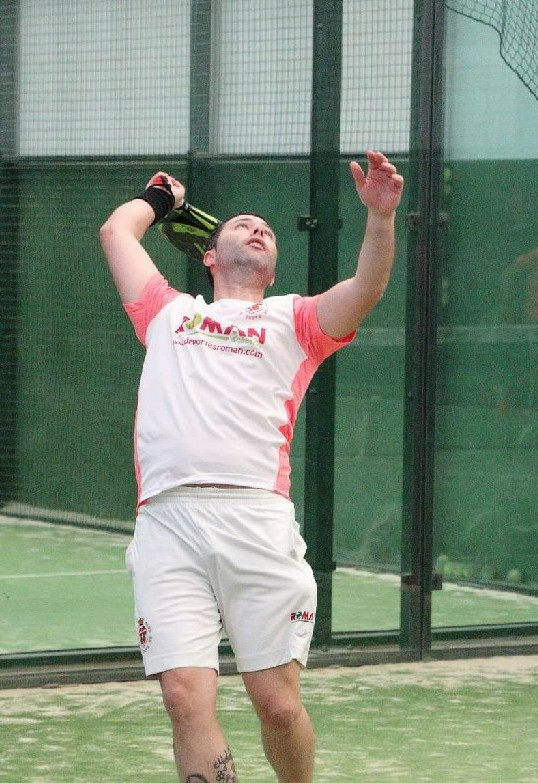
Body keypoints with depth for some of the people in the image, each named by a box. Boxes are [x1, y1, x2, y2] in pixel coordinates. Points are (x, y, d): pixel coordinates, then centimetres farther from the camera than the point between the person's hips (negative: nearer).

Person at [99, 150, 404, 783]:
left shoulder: (293, 321, 24)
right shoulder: (168, 313, 28)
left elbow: (366, 288, 7)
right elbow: (117, 230, 35)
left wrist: (380, 216, -8)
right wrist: (161, 197, 52)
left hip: (257, 519, -1)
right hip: (167, 520, 1)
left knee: (278, 704, -4)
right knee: (187, 700, -12)